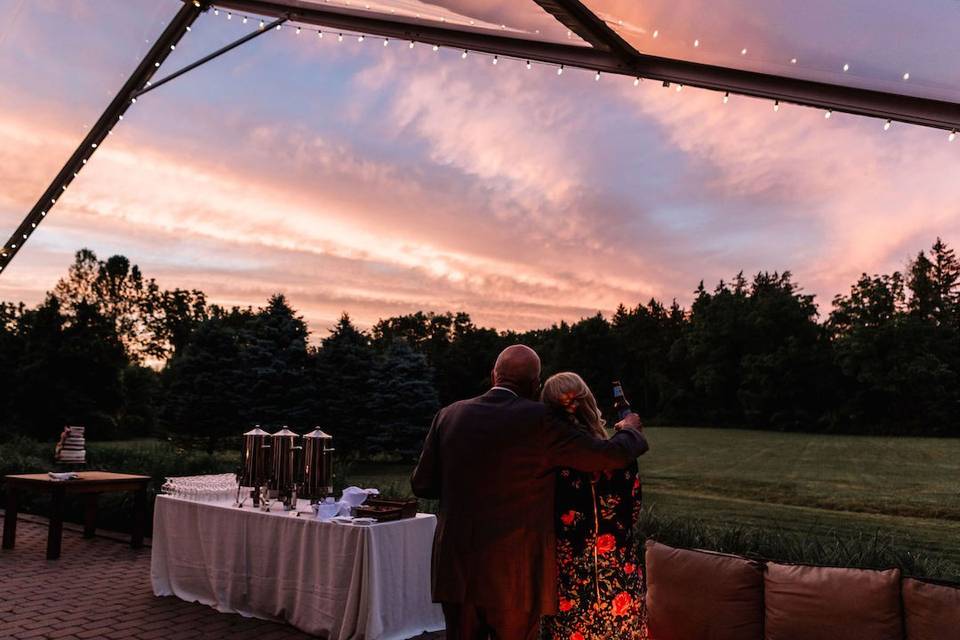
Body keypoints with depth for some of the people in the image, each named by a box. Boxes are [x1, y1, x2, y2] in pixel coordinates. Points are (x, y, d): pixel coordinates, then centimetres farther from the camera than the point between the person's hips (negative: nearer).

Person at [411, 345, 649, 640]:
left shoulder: (448, 416, 0)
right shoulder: (539, 420, -12)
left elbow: (421, 485, 7)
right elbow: (612, 454, -7)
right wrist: (630, 428, 14)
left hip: (456, 569, 4)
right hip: (514, 575, -4)